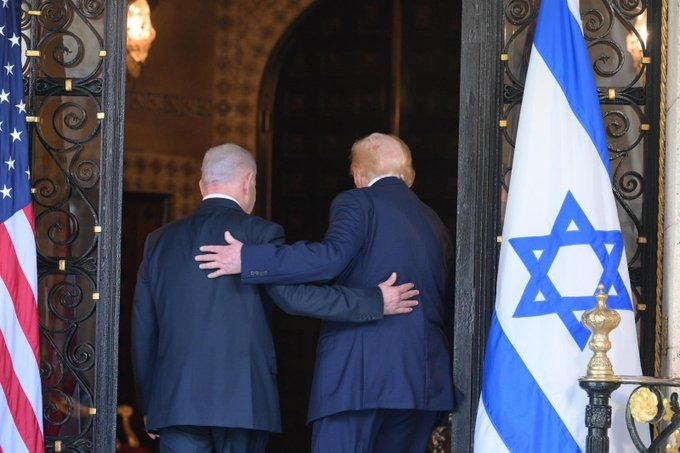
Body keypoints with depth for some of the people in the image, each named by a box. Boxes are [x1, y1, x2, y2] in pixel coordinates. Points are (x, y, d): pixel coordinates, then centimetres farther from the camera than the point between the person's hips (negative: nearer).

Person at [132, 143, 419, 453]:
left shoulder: (159, 241, 11)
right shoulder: (259, 233, -3)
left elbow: (143, 331, 13)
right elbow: (294, 296, -14)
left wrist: (148, 404, 20)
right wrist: (376, 302, -7)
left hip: (175, 401, 3)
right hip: (241, 399, -3)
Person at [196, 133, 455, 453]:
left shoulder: (357, 203, 1)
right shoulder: (434, 223, 21)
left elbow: (331, 258, -18)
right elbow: (448, 308, 20)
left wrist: (246, 260, -16)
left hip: (357, 376, -7)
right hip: (423, 382, 7)